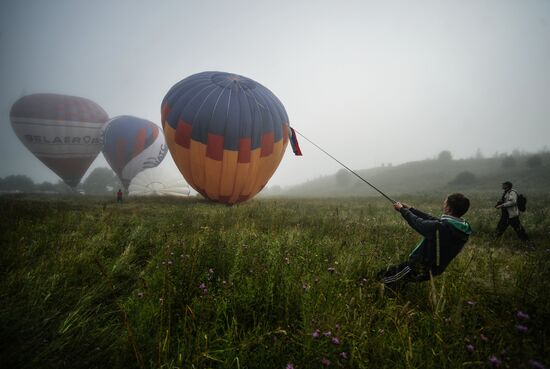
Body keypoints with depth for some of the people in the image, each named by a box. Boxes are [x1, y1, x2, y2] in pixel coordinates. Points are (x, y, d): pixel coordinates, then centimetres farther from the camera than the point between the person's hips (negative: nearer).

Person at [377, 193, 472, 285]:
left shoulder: (440, 227, -34)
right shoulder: (463, 229, -8)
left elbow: (417, 222, -17)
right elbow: (431, 219, 2)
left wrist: (402, 209, 1)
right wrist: (410, 209, 10)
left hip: (420, 269, -8)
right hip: (434, 270, 8)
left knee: (382, 275, 9)